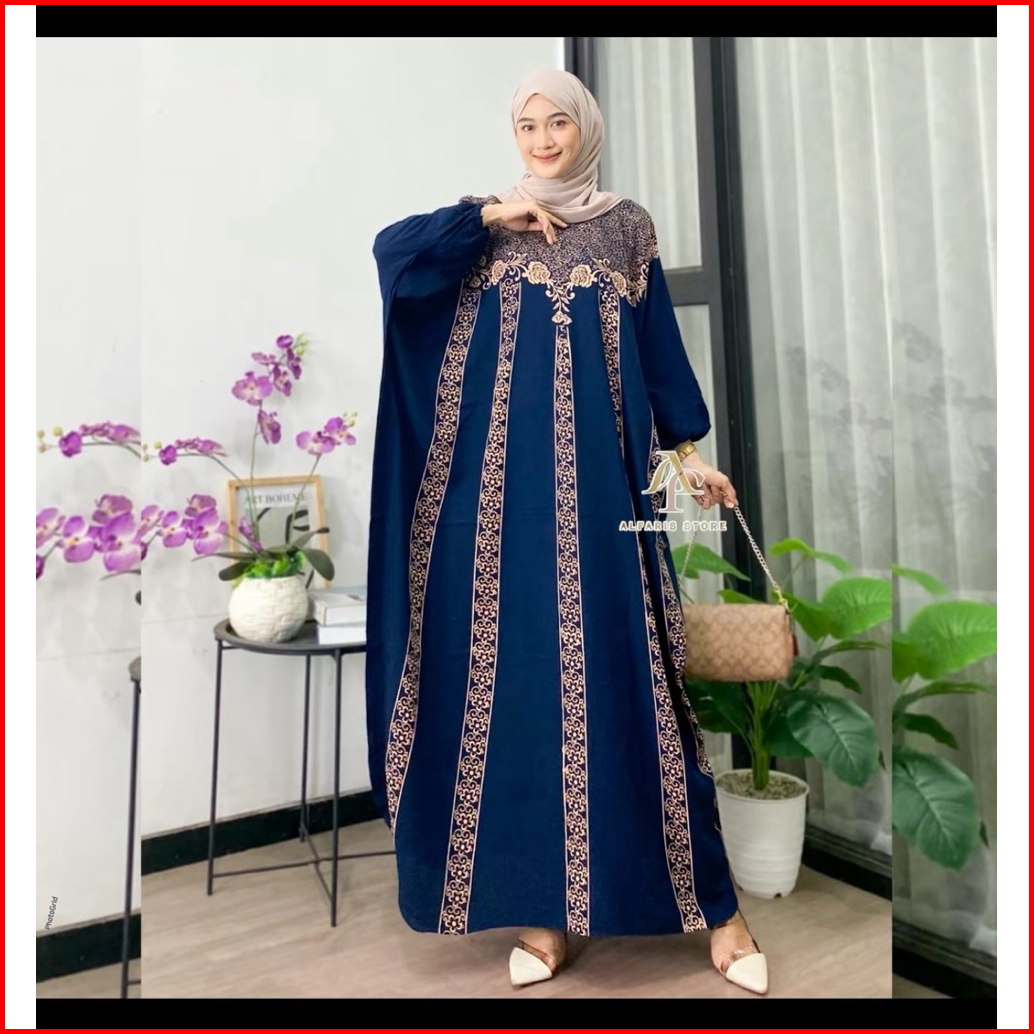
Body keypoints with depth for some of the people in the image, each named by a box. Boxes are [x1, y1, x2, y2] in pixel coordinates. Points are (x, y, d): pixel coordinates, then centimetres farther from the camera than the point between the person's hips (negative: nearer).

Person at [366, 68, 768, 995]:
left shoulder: (627, 226, 15)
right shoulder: (485, 223, 17)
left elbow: (659, 347, 12)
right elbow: (391, 252, 1)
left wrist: (690, 451, 7)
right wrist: (490, 215, -2)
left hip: (595, 479, -1)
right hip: (501, 481, 1)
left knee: (620, 671, -4)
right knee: (514, 672, 1)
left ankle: (713, 903, 13)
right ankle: (540, 905, 16)